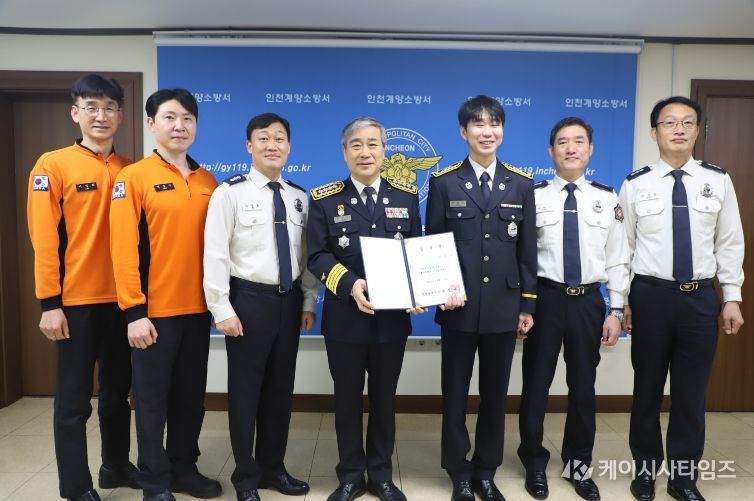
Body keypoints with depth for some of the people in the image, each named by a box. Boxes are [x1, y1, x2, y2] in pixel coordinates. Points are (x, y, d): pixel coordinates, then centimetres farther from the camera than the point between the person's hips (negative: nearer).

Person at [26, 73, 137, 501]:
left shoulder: (130, 170, 7)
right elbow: (44, 238, -8)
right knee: (74, 400, 5)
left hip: (121, 299, 4)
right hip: (76, 301, -4)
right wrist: (50, 303, -11)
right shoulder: (53, 165, -5)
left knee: (118, 391, 16)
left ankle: (117, 467, 33)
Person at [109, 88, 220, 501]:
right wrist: (134, 311, -14)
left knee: (191, 396, 15)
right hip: (154, 312, -4)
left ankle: (184, 468, 32)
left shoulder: (208, 182, 8)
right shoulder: (133, 178, -5)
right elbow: (124, 248, -10)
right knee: (152, 399, 8)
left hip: (197, 309, 4)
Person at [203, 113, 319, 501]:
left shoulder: (299, 198, 8)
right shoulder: (230, 192, -7)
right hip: (249, 299, -4)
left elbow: (306, 253, 10)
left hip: (289, 300, 5)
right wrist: (222, 309, -13)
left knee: (281, 388, 14)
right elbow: (215, 253, -10)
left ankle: (273, 468, 33)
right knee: (246, 389, 8)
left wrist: (308, 301, 7)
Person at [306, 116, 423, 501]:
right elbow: (317, 256, -6)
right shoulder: (324, 199, -1)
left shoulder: (407, 196, 5)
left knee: (384, 398, 14)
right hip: (345, 318, -1)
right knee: (347, 399, 11)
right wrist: (350, 285, -22)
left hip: (393, 317, 2)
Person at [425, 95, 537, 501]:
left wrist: (527, 305, 4)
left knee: (495, 393, 13)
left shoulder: (521, 184, 6)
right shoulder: (444, 183, -1)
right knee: (455, 393, 9)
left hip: (504, 307, 2)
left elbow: (527, 250, 6)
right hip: (459, 308, -2)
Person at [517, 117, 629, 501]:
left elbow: (617, 260, 5)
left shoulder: (607, 199, 4)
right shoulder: (534, 196, -3)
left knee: (583, 386, 15)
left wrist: (616, 311, 1)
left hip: (589, 301, 2)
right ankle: (535, 463, 31)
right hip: (546, 298, -2)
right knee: (536, 384, 9)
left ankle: (578, 463, 36)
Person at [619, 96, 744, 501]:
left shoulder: (718, 181, 3)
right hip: (650, 296, -1)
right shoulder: (635, 184, -2)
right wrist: (622, 301, -1)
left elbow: (730, 243, 6)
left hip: (701, 297, 2)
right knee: (648, 388, 11)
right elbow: (624, 247, 0)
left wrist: (732, 297, 3)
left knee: (692, 392, 11)